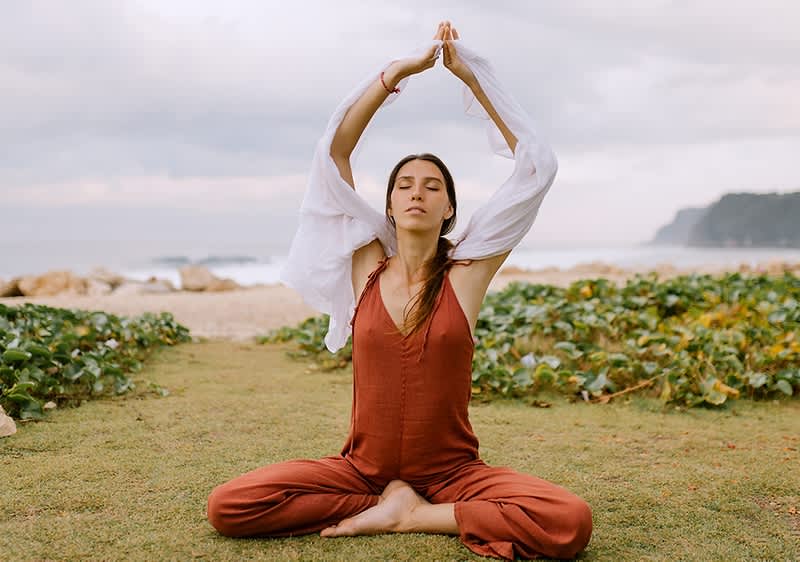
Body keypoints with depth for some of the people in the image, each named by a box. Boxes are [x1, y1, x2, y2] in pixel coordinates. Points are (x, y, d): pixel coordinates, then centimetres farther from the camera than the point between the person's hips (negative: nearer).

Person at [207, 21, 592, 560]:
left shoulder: (467, 272, -2)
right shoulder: (366, 266, 1)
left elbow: (538, 167, -5)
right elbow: (333, 151, -3)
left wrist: (471, 76, -5)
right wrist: (399, 70, -7)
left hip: (453, 471, -1)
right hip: (362, 468, 2)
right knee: (227, 505, -19)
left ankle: (407, 514, -9)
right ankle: (397, 502, -5)